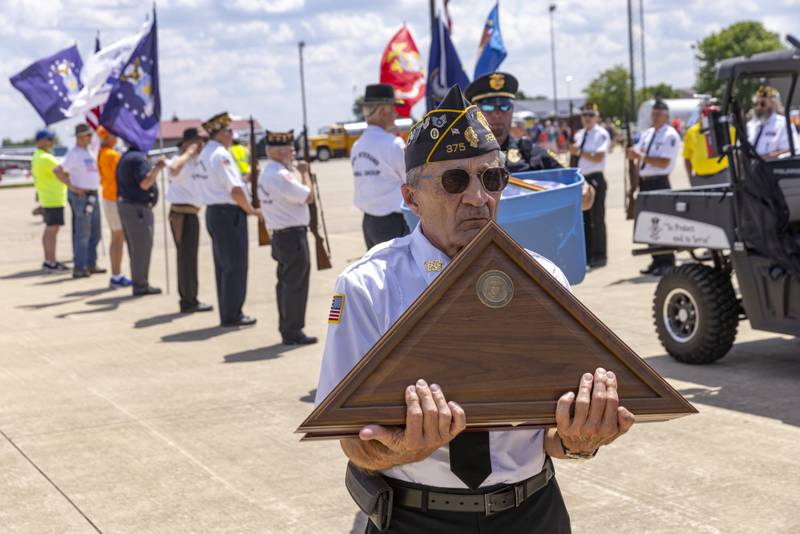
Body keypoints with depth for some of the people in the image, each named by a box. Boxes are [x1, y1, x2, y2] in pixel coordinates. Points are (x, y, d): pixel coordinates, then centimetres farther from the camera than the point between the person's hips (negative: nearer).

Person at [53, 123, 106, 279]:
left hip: (93, 196, 9)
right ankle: (78, 268, -2)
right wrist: (72, 187, -20)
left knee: (94, 232, 12)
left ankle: (91, 265, 21)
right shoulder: (74, 154, -13)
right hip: (81, 197, -9)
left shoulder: (89, 152, 15)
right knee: (82, 234, -6)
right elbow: (57, 171, -21)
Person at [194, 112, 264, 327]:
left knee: (223, 265, 14)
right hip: (229, 214, -10)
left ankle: (227, 314, 20)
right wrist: (252, 210, -9)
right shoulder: (221, 155, -17)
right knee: (235, 265, -3)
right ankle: (232, 315, 1)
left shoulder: (204, 154, 13)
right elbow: (235, 190, -20)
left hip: (212, 212, 10)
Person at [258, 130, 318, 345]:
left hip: (280, 234, 10)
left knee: (286, 283, 15)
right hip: (293, 236, -10)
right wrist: (304, 172, -4)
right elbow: (308, 196, -18)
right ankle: (293, 332, 2)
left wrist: (297, 171, 6)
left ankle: (286, 329, 22)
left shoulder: (266, 172, 13)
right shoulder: (280, 175, -20)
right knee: (296, 284, -3)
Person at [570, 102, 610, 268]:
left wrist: (579, 152, -19)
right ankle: (586, 254, 20)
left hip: (595, 179, -7)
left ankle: (599, 256, 3)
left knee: (597, 219, -3)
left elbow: (598, 158, -18)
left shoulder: (601, 134, -7)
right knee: (584, 219, 12)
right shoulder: (579, 135, 14)